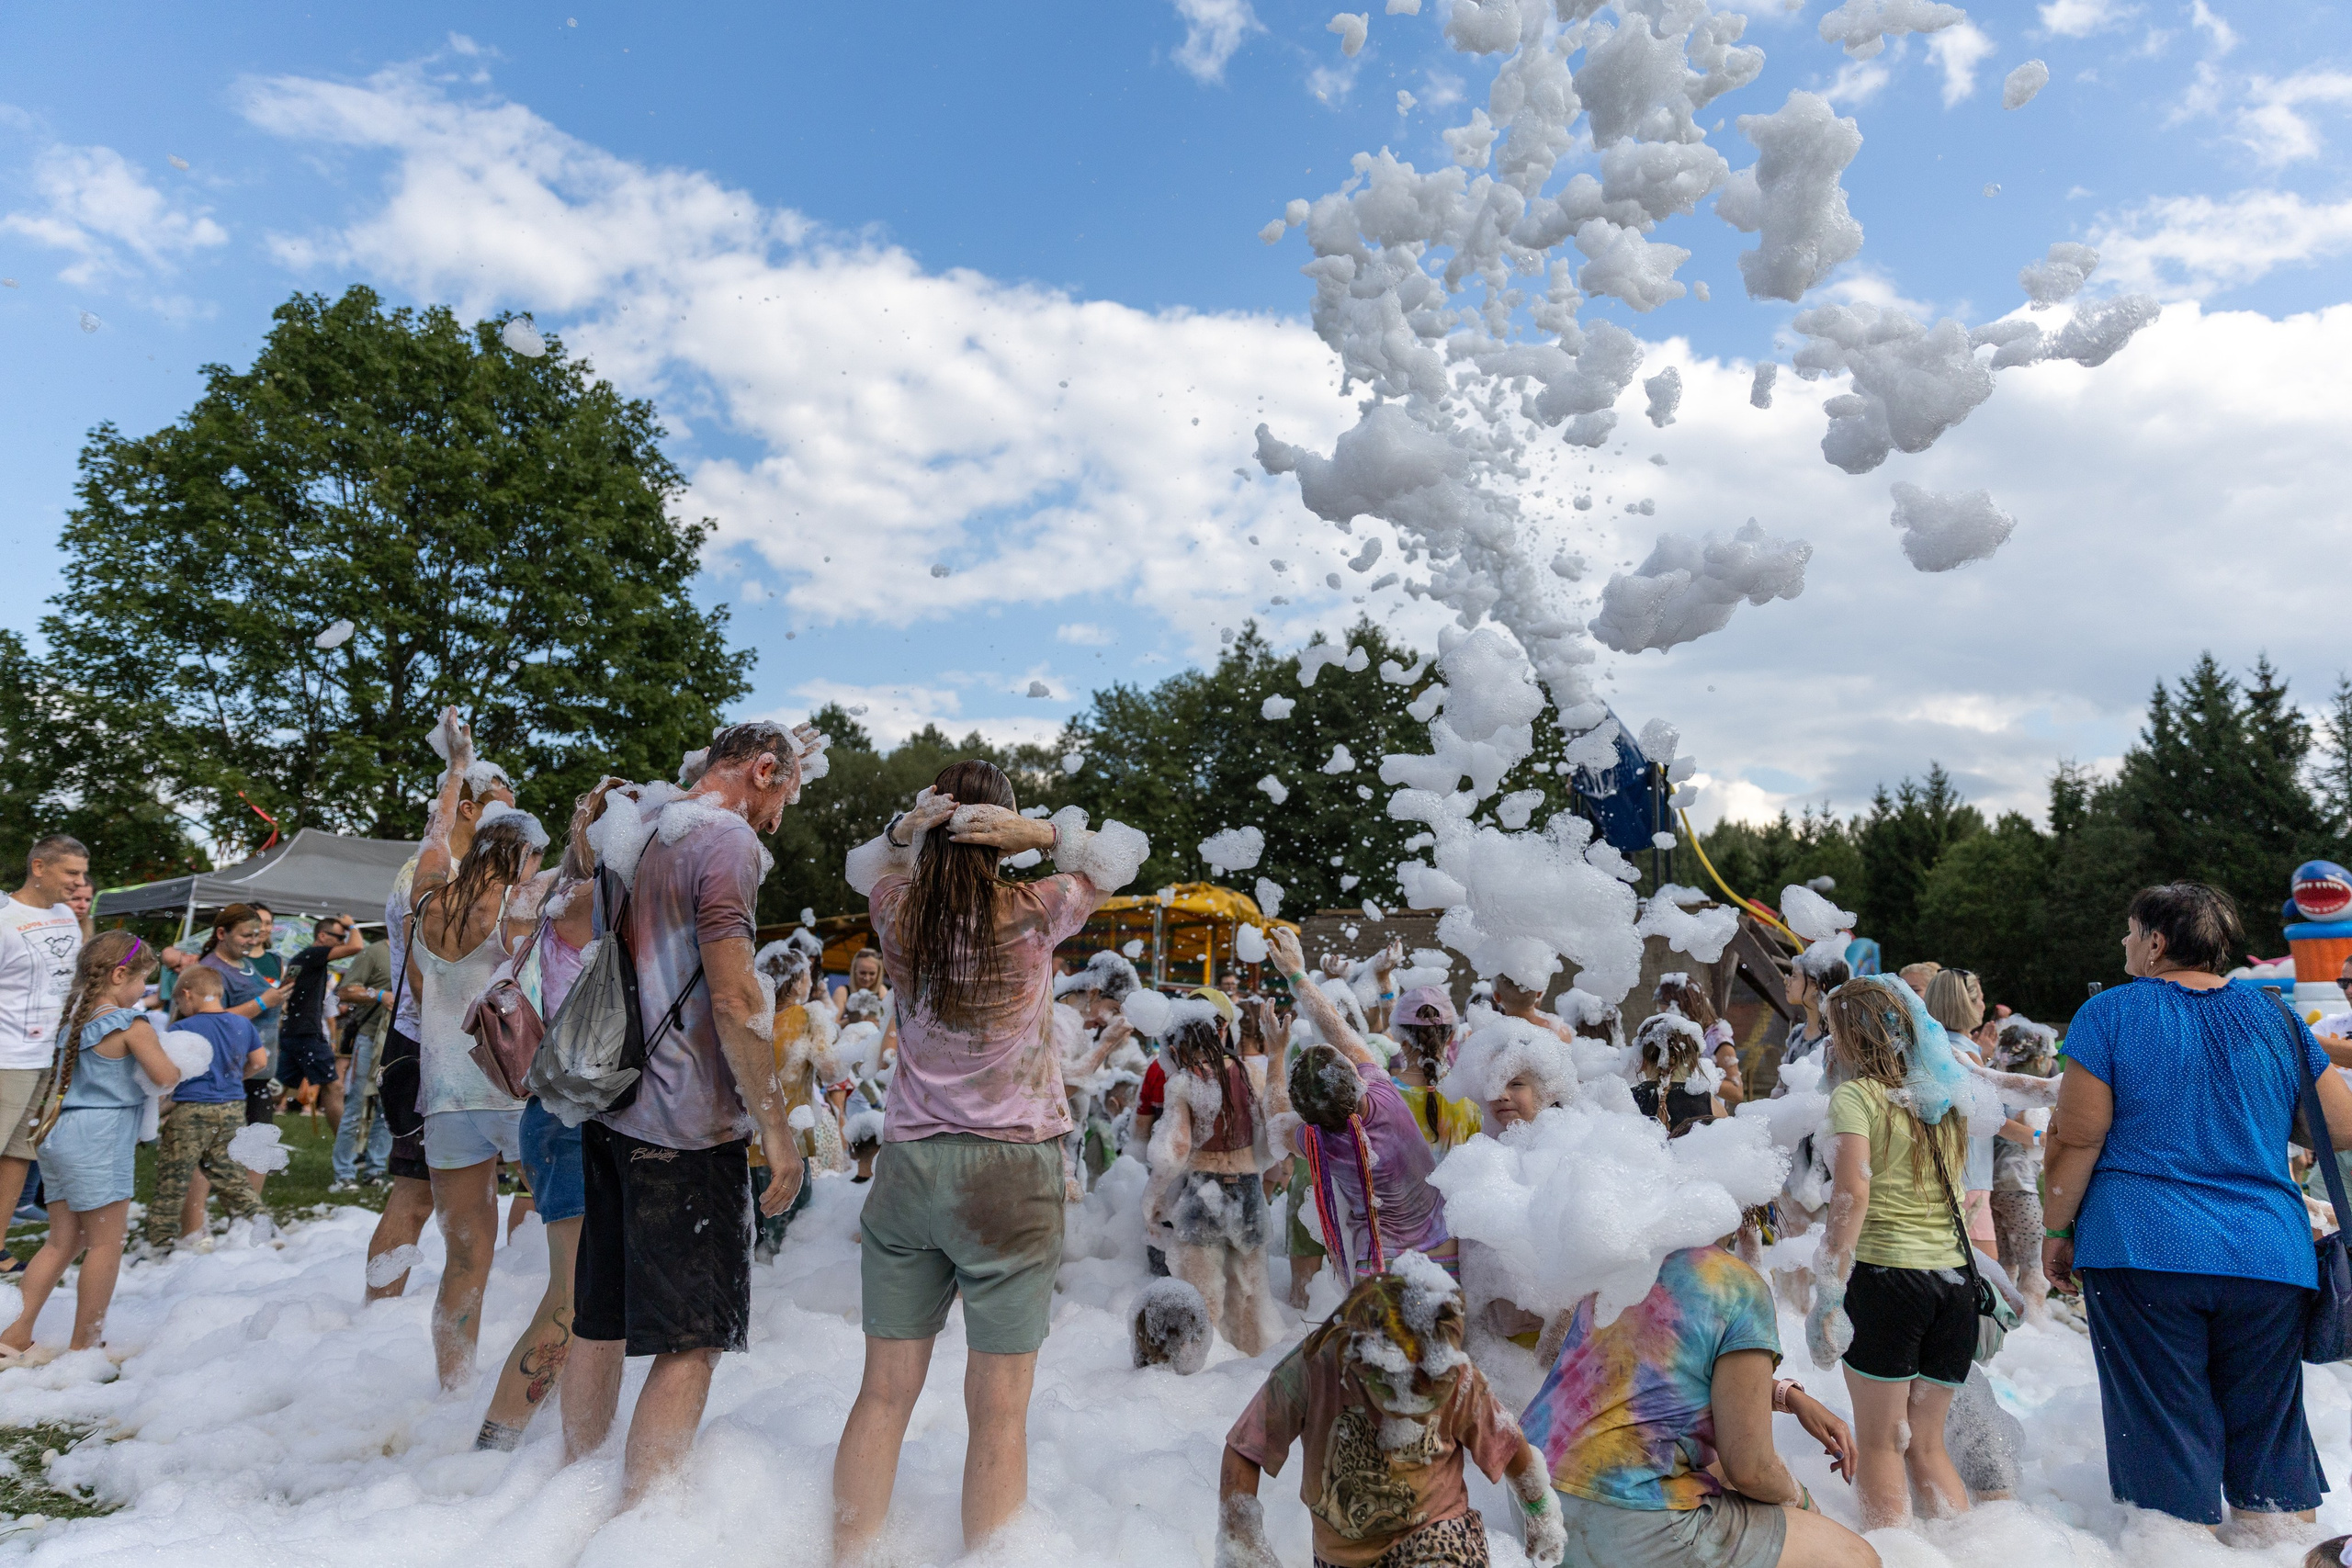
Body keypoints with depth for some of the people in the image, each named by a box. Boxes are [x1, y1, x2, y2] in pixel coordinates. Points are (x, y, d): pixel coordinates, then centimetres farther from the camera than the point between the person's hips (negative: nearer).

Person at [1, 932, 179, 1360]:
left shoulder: (76, 1016, 11)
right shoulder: (132, 1025, -13)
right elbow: (166, 1077, -16)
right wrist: (180, 1064, 6)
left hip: (62, 1134, 9)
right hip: (99, 1141, -9)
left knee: (63, 1242, 16)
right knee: (106, 1245, 1)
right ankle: (83, 1347, 8)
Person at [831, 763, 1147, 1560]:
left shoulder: (897, 912, -2)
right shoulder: (1032, 915, -11)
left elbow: (863, 864, 21)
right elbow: (1126, 851, 3)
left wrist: (902, 830, 0)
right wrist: (1044, 833, -11)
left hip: (906, 1164, 4)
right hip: (1009, 1169, -4)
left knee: (885, 1393, 13)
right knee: (999, 1412, 5)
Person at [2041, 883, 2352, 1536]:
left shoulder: (2110, 1014, -6)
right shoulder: (2275, 1017, 6)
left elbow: (2077, 1141, -9)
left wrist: (2056, 1231, 1)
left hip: (2143, 1250, -4)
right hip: (2271, 1256, 4)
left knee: (2165, 1439, 5)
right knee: (2267, 1435, 16)